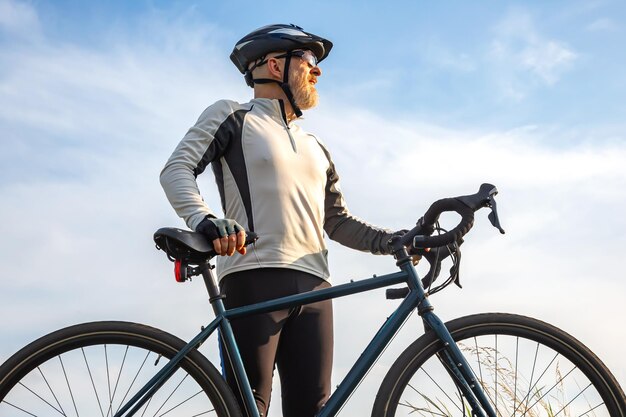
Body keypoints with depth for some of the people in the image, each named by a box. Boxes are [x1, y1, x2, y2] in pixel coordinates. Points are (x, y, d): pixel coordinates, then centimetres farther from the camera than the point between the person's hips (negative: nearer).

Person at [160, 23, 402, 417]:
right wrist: (206, 220, -23)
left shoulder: (316, 148, 29)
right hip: (254, 279, -6)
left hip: (314, 286, 6)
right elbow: (177, 168, -3)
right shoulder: (232, 116, 11)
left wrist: (394, 240, 8)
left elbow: (338, 221, 27)